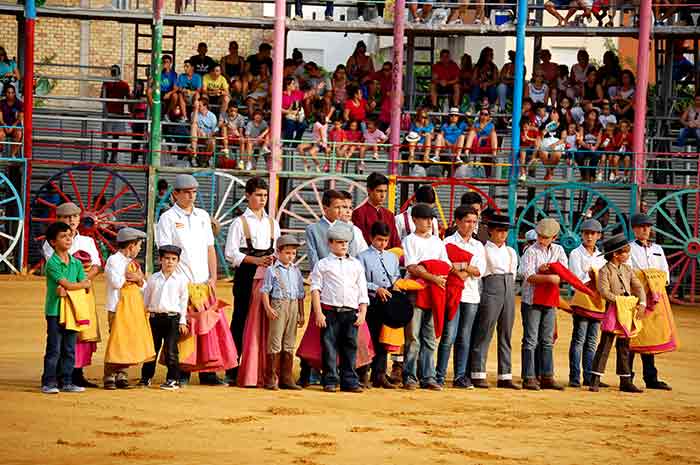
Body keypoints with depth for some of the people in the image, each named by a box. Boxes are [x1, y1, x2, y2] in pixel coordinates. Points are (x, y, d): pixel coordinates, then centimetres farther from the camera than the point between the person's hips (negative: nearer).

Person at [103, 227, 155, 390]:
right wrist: (132, 278, -2)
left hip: (135, 306, 8)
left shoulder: (131, 262, 19)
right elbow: (116, 282, -17)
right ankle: (109, 377, -5)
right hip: (120, 306, -8)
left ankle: (121, 375, 13)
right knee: (116, 340, -9)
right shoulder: (114, 260, -7)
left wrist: (138, 279, -5)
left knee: (128, 341, 7)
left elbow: (143, 284, 17)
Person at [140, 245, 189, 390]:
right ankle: (146, 377, 21)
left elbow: (183, 301, 5)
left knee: (171, 351, -4)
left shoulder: (181, 280, 2)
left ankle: (173, 380, 3)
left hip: (173, 318, -3)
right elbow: (146, 299, 14)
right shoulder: (153, 279, 7)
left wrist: (182, 321, 2)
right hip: (155, 317, 3)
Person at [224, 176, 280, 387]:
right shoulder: (239, 223, 1)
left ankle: (263, 372, 4)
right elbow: (231, 253, -5)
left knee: (265, 324, 1)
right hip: (246, 278, -4)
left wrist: (273, 258, -5)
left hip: (268, 278, 4)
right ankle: (233, 371, 1)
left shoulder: (272, 223, 15)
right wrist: (255, 260, -16)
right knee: (241, 323, -2)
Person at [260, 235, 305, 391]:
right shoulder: (272, 270, -2)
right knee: (275, 342, -6)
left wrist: (301, 313, 14)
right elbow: (265, 291, -4)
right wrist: (268, 308, -16)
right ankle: (271, 379, -4)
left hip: (293, 306, 5)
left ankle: (286, 378, 13)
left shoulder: (296, 271, 14)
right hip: (278, 306, -5)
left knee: (289, 344, 8)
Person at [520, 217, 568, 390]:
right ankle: (529, 378, -3)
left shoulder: (558, 250, 8)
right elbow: (529, 276, -17)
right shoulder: (531, 252, -7)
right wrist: (549, 277, -31)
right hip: (532, 300, -5)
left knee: (547, 341, 9)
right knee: (530, 341, -4)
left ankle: (547, 377, 14)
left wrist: (545, 269, -14)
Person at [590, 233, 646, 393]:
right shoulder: (605, 271, -7)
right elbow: (604, 291, -16)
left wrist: (642, 303, -8)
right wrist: (620, 302, -18)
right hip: (612, 312, -6)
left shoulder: (628, 269, 12)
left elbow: (638, 287, 8)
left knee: (624, 347, 11)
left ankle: (625, 381, 16)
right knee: (605, 345, -7)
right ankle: (595, 381, -6)